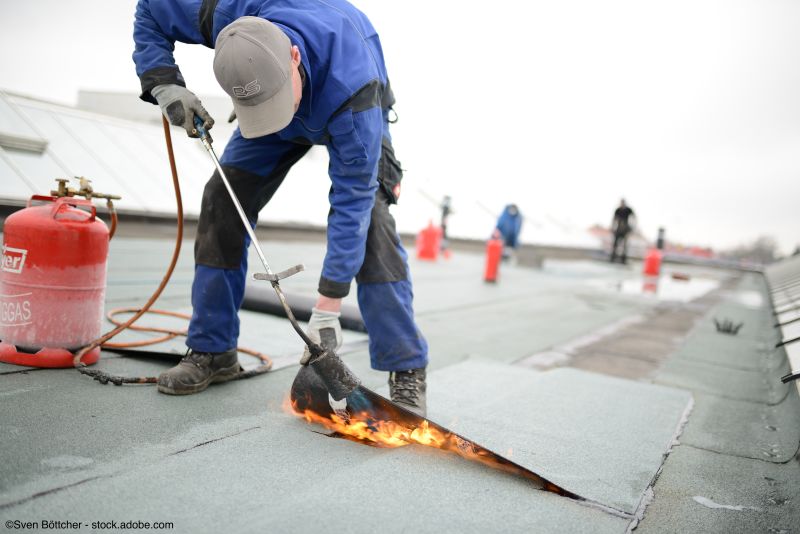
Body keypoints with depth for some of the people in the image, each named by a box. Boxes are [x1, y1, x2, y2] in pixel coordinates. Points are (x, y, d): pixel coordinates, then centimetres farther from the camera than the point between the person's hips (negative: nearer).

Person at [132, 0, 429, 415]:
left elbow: (352, 200, -41)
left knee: (367, 214, -27)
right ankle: (212, 351, 1)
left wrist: (328, 309, -40)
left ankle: (406, 371, -22)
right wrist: (165, 86, -31)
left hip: (354, 113, -4)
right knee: (223, 199, -9)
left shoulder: (352, 85, -45)